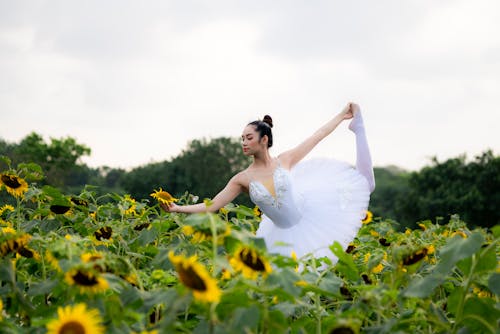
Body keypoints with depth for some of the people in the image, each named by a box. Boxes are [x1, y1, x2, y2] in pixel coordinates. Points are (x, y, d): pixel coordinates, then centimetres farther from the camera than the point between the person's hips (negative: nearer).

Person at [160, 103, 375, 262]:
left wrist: (342, 115, -1)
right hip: (286, 233, 0)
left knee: (364, 183, 3)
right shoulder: (242, 179, -12)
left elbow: (318, 136, -4)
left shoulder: (285, 161, -12)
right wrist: (178, 208, -26)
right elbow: (212, 205, -15)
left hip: (310, 212, 0)